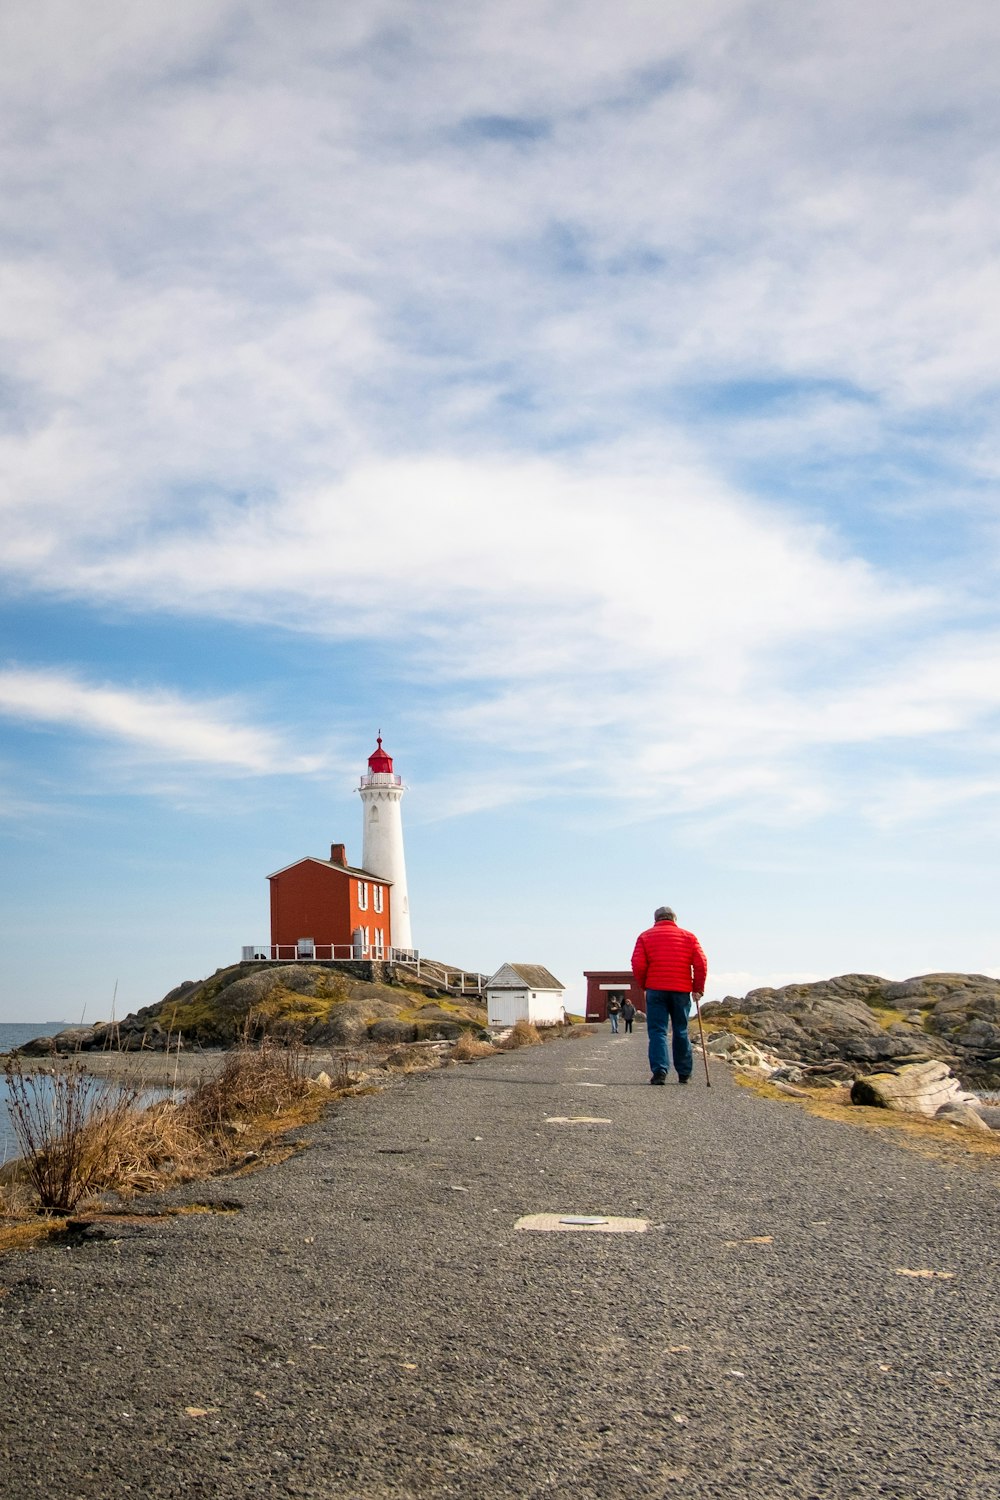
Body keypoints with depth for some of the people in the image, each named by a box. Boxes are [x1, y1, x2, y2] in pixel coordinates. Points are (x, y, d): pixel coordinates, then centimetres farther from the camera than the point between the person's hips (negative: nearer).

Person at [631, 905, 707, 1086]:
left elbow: (638, 965, -5)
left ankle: (660, 1071, -17)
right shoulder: (688, 936, 10)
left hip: (656, 990, -2)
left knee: (658, 1031, -2)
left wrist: (644, 985, 9)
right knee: (681, 1031, 12)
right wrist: (698, 988, 8)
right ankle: (684, 1073, 16)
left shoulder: (645, 936, 6)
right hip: (682, 990, 2)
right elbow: (701, 963, 1)